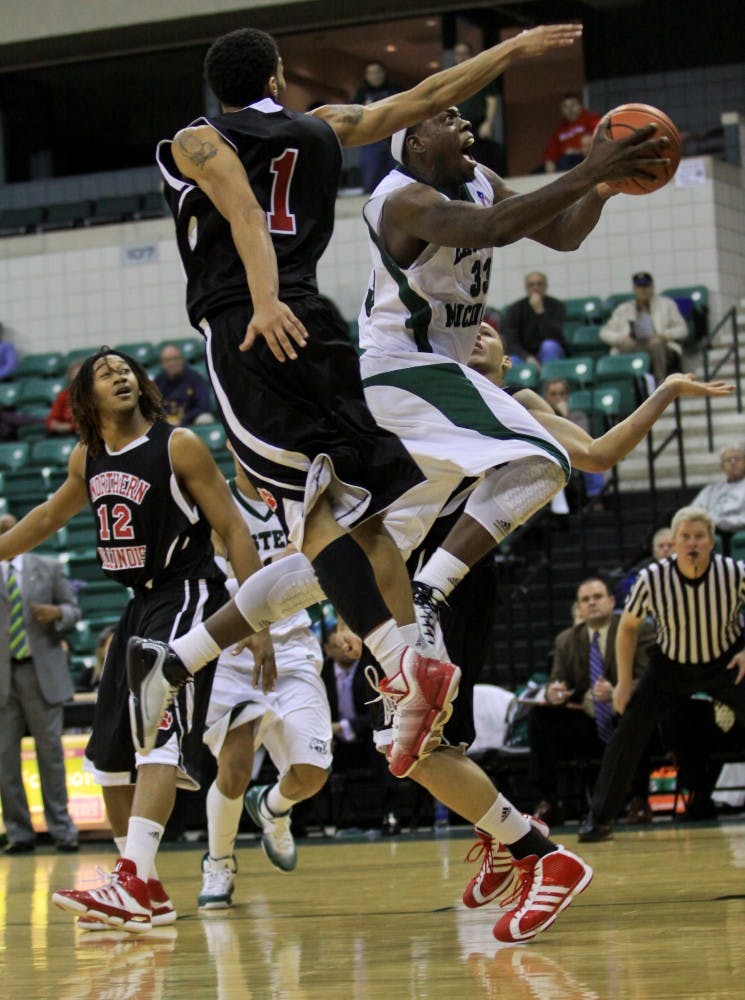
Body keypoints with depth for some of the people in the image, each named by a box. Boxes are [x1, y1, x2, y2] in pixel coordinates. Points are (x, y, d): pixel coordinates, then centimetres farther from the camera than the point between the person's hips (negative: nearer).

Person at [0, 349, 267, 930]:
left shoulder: (179, 446, -11)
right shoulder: (87, 459, 8)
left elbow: (234, 529, -12)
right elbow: (50, 517, 27)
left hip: (188, 596, -8)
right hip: (141, 605, 8)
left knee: (159, 735, -23)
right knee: (109, 753, 8)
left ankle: (133, 884, -34)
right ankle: (144, 895, 16)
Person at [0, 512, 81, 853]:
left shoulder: (48, 568, 10)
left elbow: (73, 608, 12)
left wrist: (57, 613, -9)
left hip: (41, 672, 0)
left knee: (50, 751, 0)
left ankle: (61, 828, 6)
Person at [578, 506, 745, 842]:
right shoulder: (652, 580, -21)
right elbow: (628, 626, -4)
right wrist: (624, 682, -6)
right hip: (670, 665, 1)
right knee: (628, 732, -10)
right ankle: (600, 818, 2)